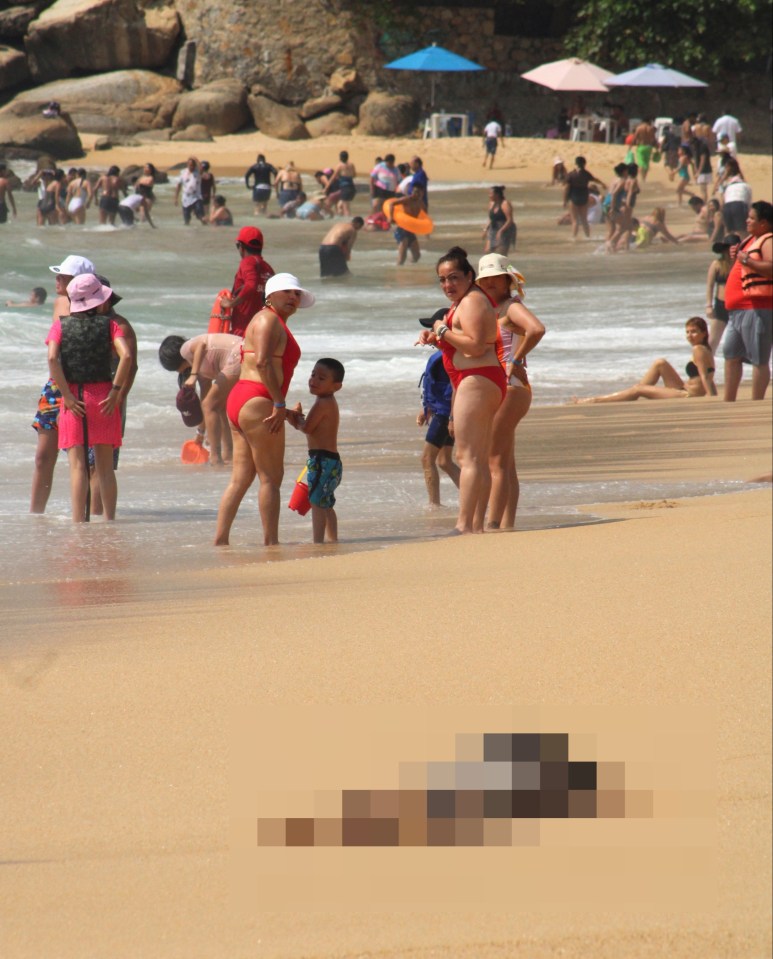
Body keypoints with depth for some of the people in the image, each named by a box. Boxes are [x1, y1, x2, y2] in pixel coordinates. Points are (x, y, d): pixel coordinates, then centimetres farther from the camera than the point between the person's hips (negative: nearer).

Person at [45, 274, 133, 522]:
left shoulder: (60, 325, 2)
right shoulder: (109, 325, 0)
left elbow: (52, 358, -12)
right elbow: (126, 355, -14)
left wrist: (67, 395, -9)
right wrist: (116, 392, -9)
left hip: (73, 400, 0)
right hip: (103, 396, 0)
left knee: (77, 464, -1)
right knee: (105, 466, 10)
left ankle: (78, 522, -7)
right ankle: (110, 520, 12)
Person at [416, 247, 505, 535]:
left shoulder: (471, 302, -12)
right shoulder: (464, 301, 20)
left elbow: (476, 346, -23)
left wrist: (443, 331, -13)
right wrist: (436, 338, 11)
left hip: (476, 381, -11)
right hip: (477, 382, 11)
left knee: (468, 457, -15)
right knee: (479, 460, 11)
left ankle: (464, 524, -20)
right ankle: (477, 525, 14)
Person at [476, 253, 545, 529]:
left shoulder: (512, 307, -10)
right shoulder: (493, 310, 18)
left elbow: (537, 329, -30)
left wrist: (516, 360, -22)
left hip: (509, 389, -10)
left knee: (494, 461, -13)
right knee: (505, 465, 10)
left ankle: (493, 525, -16)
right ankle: (506, 524, 11)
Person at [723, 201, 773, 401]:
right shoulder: (751, 240, 21)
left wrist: (747, 260, -25)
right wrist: (736, 256, 19)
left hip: (757, 309, -11)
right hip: (738, 309, 11)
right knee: (731, 355, 13)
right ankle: (728, 404, 19)